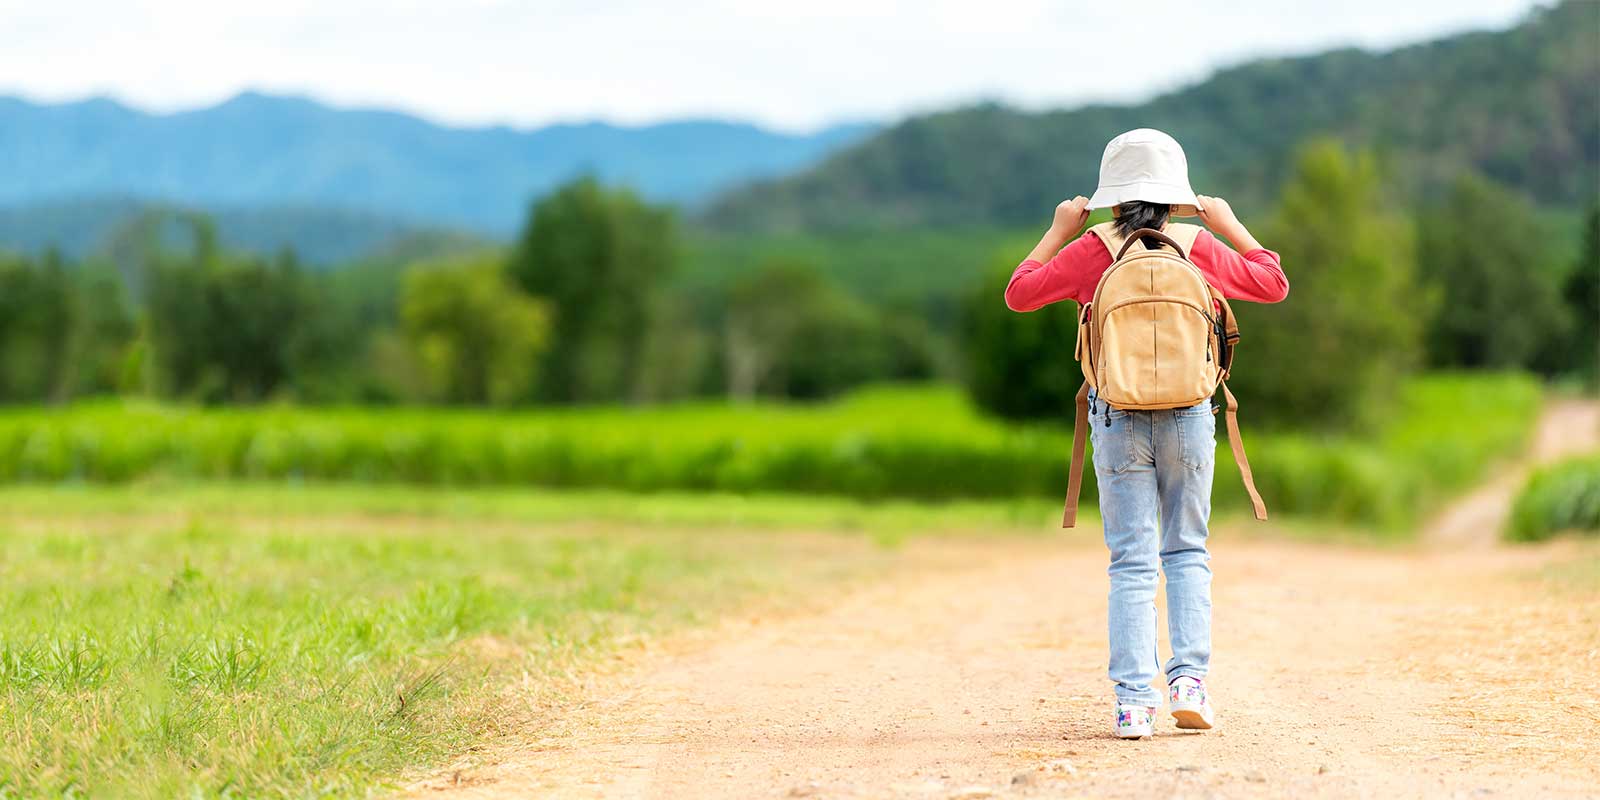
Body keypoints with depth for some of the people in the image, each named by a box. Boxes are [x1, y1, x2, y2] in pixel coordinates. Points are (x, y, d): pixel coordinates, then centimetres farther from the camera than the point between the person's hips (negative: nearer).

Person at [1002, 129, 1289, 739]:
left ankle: (1134, 700, -4)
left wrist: (1058, 232, 14)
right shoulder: (1199, 249, 1)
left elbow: (1019, 293, 6)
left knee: (1132, 562, 2)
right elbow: (1273, 283, 13)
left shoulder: (1091, 253, -3)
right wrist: (1230, 225, 20)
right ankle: (1189, 677, 1)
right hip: (1189, 416, 1)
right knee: (1187, 551, 14)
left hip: (1118, 420, -1)